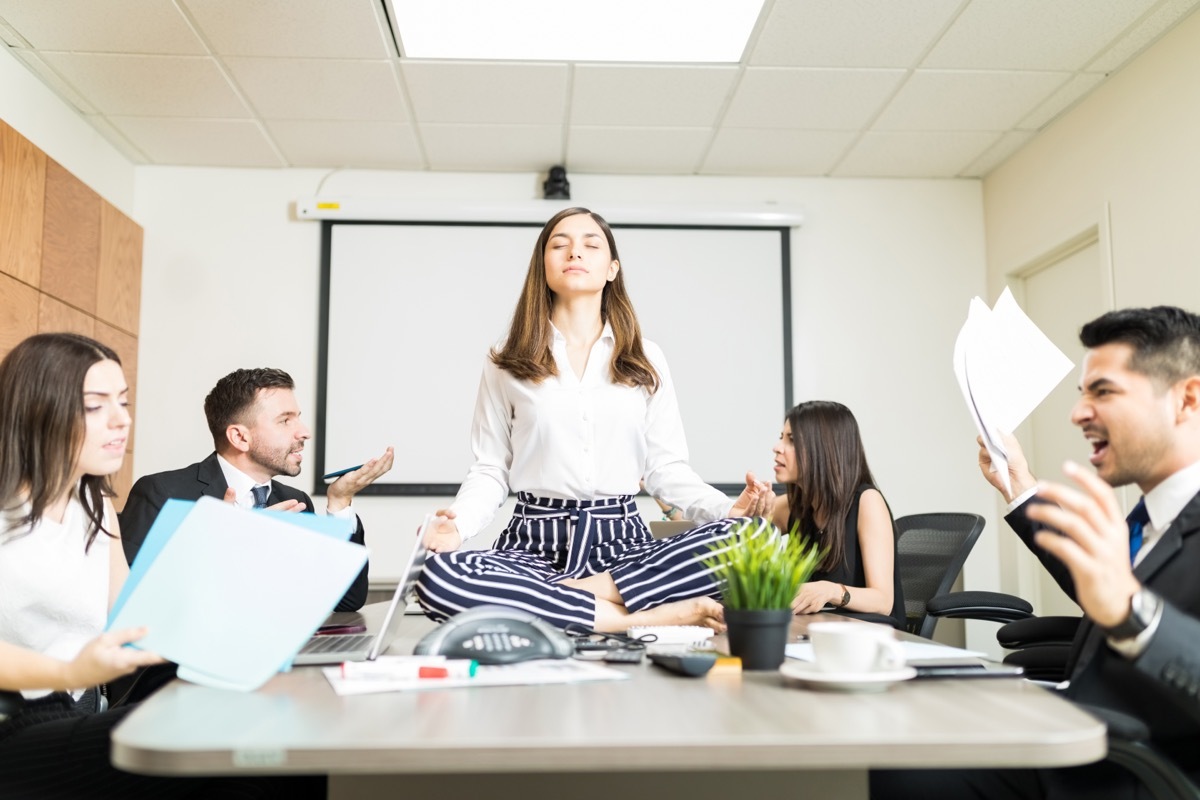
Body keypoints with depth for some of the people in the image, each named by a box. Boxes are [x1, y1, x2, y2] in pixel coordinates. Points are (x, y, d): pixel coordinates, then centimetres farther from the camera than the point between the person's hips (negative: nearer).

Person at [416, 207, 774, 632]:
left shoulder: (646, 361, 12)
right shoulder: (508, 366, 10)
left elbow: (665, 467, 10)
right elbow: (490, 469, 8)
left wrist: (727, 508, -8)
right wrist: (458, 524, -13)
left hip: (623, 541, 1)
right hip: (535, 543, -1)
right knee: (438, 578, -34)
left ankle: (555, 600, -22)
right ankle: (651, 617, -28)